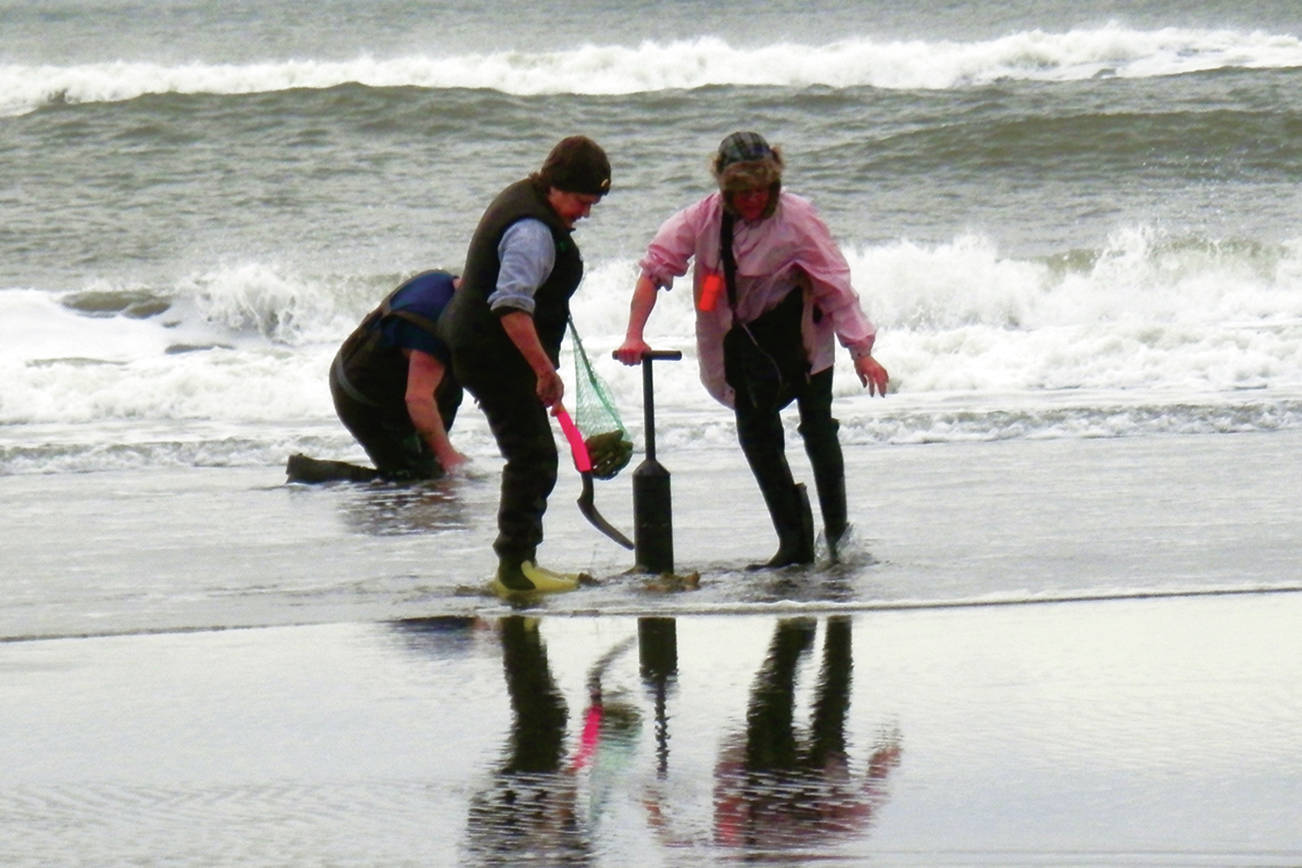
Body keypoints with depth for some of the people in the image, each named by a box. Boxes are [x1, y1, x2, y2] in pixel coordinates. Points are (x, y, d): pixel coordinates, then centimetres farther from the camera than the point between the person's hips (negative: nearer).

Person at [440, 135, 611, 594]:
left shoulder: (523, 198, 11)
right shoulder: (532, 230, -24)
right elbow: (512, 306, -34)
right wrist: (545, 369, -35)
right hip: (497, 357, -11)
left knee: (533, 457, 15)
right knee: (533, 457, -11)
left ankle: (519, 562, 19)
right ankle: (516, 567, -12)